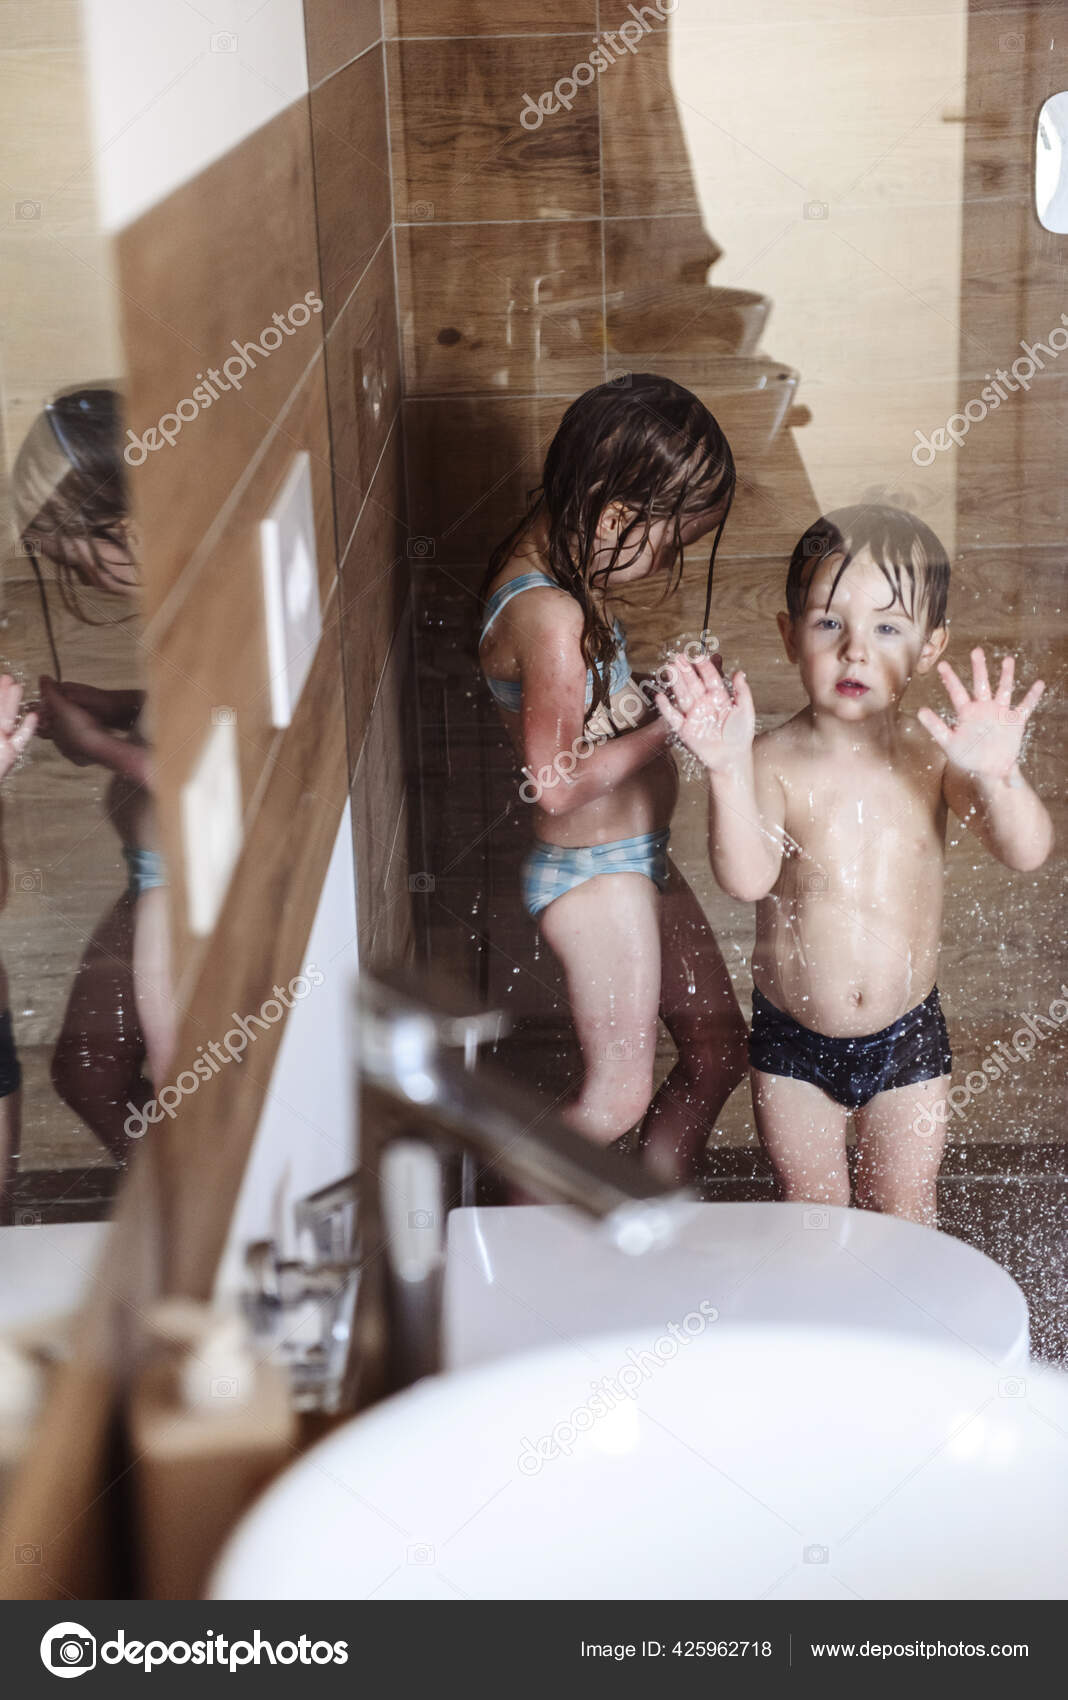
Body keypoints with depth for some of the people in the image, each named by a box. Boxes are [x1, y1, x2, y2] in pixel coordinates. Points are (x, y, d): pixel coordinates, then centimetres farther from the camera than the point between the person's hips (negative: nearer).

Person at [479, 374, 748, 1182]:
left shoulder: (547, 564, 2)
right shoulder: (551, 617, -28)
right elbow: (559, 784, -25)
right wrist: (669, 724, -19)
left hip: (637, 860, 10)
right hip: (594, 873, -10)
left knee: (719, 1047, 18)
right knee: (619, 1095, 3)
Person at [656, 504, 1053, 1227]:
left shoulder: (933, 755, -12)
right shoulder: (775, 761, -15)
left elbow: (1027, 852, -23)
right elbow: (747, 878, -29)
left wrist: (997, 774, -43)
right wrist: (728, 768, -43)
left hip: (906, 1039, 1)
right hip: (793, 1042, 0)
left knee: (902, 1221, 16)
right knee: (811, 1219, 17)